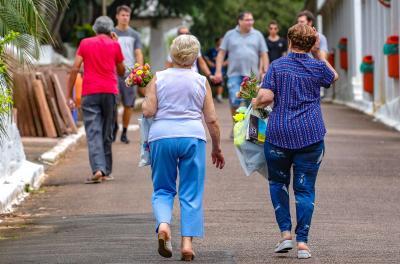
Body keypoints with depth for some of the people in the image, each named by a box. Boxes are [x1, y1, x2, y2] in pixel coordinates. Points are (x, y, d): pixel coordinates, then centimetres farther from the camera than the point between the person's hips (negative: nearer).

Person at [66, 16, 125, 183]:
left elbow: (75, 69, 0)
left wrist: (69, 96, 3)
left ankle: (98, 168, -23)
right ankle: (106, 171, 14)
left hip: (90, 93, -1)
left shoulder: (85, 43, 7)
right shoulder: (114, 45, 6)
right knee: (107, 133, 11)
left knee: (93, 132, -6)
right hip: (110, 91, 1)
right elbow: (121, 72, 17)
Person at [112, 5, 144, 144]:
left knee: (128, 105, 0)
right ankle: (114, 126, 16)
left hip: (129, 73, 1)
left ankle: (124, 132, 10)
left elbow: (138, 55, 5)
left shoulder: (134, 35, 9)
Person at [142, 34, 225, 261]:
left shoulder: (159, 79, 3)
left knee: (163, 189, 13)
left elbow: (149, 111, -4)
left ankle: (163, 225, -15)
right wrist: (217, 148, 15)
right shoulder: (201, 81, 4)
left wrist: (145, 104, 19)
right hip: (193, 137, 0)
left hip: (162, 137, 0)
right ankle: (187, 242, -3)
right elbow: (212, 119, 5)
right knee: (191, 193, 6)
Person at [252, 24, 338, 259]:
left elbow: (266, 97, -12)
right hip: (311, 135, 1)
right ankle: (302, 242, -2)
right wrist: (319, 54, 22)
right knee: (305, 189, 4)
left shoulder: (277, 66, -2)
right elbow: (334, 77, 24)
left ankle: (286, 233, 10)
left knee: (278, 182, 19)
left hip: (279, 133, 0)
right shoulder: (317, 67, 2)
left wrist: (255, 103, 9)